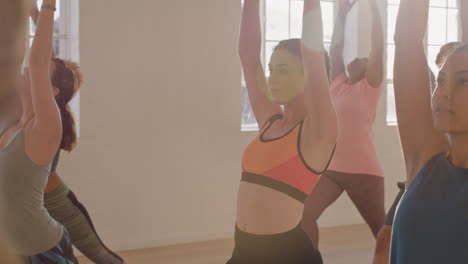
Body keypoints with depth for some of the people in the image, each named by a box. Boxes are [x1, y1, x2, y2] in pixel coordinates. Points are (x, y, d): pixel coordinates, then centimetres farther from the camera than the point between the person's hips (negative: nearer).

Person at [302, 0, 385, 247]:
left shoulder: (370, 86, -2)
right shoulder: (339, 82, 11)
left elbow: (378, 45, -10)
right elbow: (336, 47, 10)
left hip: (363, 170, -5)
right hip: (331, 167, 5)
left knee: (380, 226, 9)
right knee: (302, 214, -8)